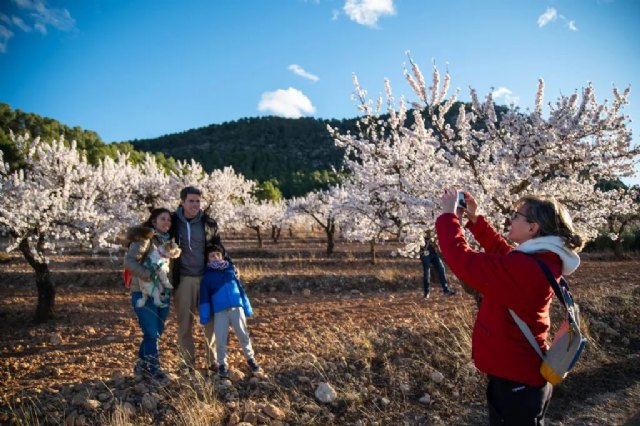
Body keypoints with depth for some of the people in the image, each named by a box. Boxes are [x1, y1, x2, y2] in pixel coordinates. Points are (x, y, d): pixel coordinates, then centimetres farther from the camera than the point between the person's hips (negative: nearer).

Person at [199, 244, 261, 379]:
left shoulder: (230, 269, 12)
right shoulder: (208, 276, 5)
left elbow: (240, 288, 15)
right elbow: (204, 296, 4)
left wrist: (247, 308, 13)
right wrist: (204, 316, -3)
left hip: (237, 307, 2)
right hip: (219, 311, -1)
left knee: (243, 335, 6)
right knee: (220, 339, 1)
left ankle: (250, 359, 21)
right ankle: (222, 364, 17)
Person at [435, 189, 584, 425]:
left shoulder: (522, 267, -30)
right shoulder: (543, 261, 1)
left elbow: (463, 261, -28)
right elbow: (501, 250, 17)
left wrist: (448, 215, -15)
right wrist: (474, 219, 10)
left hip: (515, 380, -9)